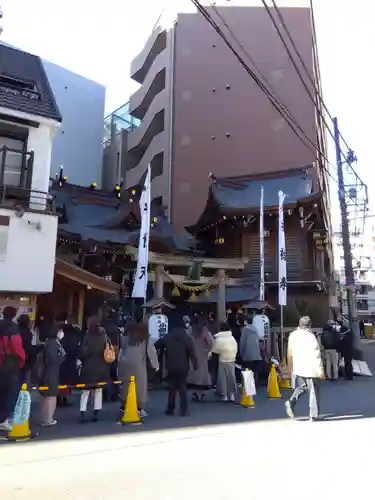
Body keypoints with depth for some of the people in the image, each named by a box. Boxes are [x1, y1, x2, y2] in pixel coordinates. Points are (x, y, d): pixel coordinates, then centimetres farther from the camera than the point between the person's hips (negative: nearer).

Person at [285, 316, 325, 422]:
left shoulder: (292, 335, 5)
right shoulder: (310, 336, -12)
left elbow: (290, 353, 11)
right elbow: (316, 354, -14)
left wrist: (290, 367, 20)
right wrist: (319, 368, -10)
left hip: (298, 368, 5)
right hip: (310, 368, -5)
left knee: (301, 387, 19)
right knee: (313, 391, 5)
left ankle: (291, 402, -2)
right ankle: (314, 415, 11)